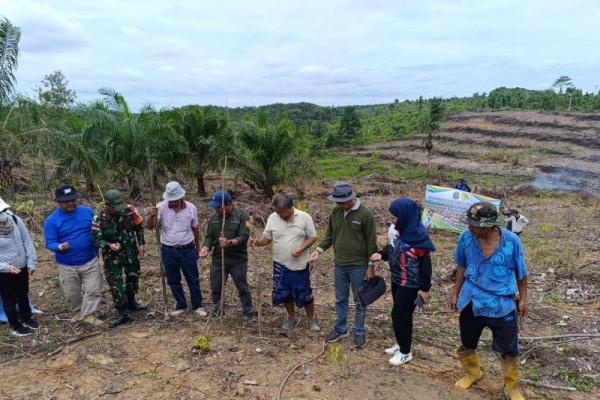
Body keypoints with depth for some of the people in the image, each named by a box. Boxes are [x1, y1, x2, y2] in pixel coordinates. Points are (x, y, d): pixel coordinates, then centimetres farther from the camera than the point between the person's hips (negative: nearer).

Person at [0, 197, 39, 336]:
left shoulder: (16, 220, -13)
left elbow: (27, 242, -3)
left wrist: (31, 262, -3)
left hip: (22, 268, 4)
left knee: (23, 295, 24)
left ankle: (27, 317, 47)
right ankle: (16, 326, 36)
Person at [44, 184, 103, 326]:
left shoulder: (87, 211, -4)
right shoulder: (51, 220, -12)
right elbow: (50, 243, -12)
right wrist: (59, 247, -34)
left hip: (90, 261, 1)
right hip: (67, 265, -1)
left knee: (94, 289, 0)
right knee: (72, 293, 16)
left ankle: (88, 314, 15)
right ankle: (78, 312, 42)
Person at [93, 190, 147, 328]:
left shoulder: (129, 210, -15)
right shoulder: (99, 220, -20)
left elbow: (139, 226, 0)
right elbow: (97, 240, -16)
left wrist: (141, 243, -2)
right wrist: (109, 245, -35)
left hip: (131, 253, 3)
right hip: (112, 257, -3)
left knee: (133, 278, 19)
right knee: (115, 284, -1)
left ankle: (131, 302, 43)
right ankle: (123, 314, 11)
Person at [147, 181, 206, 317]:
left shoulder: (191, 208, -6)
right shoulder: (161, 207, -9)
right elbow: (150, 227, -13)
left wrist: (198, 249, 12)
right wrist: (152, 216, -34)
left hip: (187, 250, -1)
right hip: (168, 251, 1)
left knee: (193, 279, 8)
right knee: (173, 280, 13)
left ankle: (197, 306, 24)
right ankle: (181, 306, 30)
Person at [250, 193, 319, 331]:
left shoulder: (304, 217, -11)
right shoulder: (272, 218, -4)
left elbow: (312, 237, -5)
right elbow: (266, 238, 2)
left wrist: (301, 249, -20)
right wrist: (257, 242, -19)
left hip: (300, 264, -3)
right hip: (280, 264, 3)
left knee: (305, 293, 6)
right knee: (284, 293, 13)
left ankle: (311, 319, 27)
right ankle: (291, 317, 35)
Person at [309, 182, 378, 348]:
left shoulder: (366, 214, -15)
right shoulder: (335, 213, 0)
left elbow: (371, 242, -11)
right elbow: (329, 236, 9)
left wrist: (371, 266, -10)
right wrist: (319, 250, -7)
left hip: (358, 266, -5)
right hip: (339, 265, 5)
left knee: (359, 301, 10)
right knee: (340, 299, 17)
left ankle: (359, 332, 25)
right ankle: (340, 329, 32)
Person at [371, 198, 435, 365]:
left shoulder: (419, 236, -24)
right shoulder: (401, 230, 0)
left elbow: (425, 264, -19)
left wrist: (425, 288, -15)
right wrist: (382, 254, -3)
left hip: (410, 285, -8)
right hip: (397, 280, 8)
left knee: (399, 315, 1)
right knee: (402, 314, 20)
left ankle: (405, 352, 18)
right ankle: (401, 344, 37)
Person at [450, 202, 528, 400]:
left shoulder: (512, 241, -19)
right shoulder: (466, 238, -15)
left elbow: (521, 272, -3)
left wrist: (523, 298, 3)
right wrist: (455, 293, 7)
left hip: (502, 305, -2)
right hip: (471, 302, 2)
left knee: (509, 349, 11)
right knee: (467, 344, 20)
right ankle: (473, 373, 48)